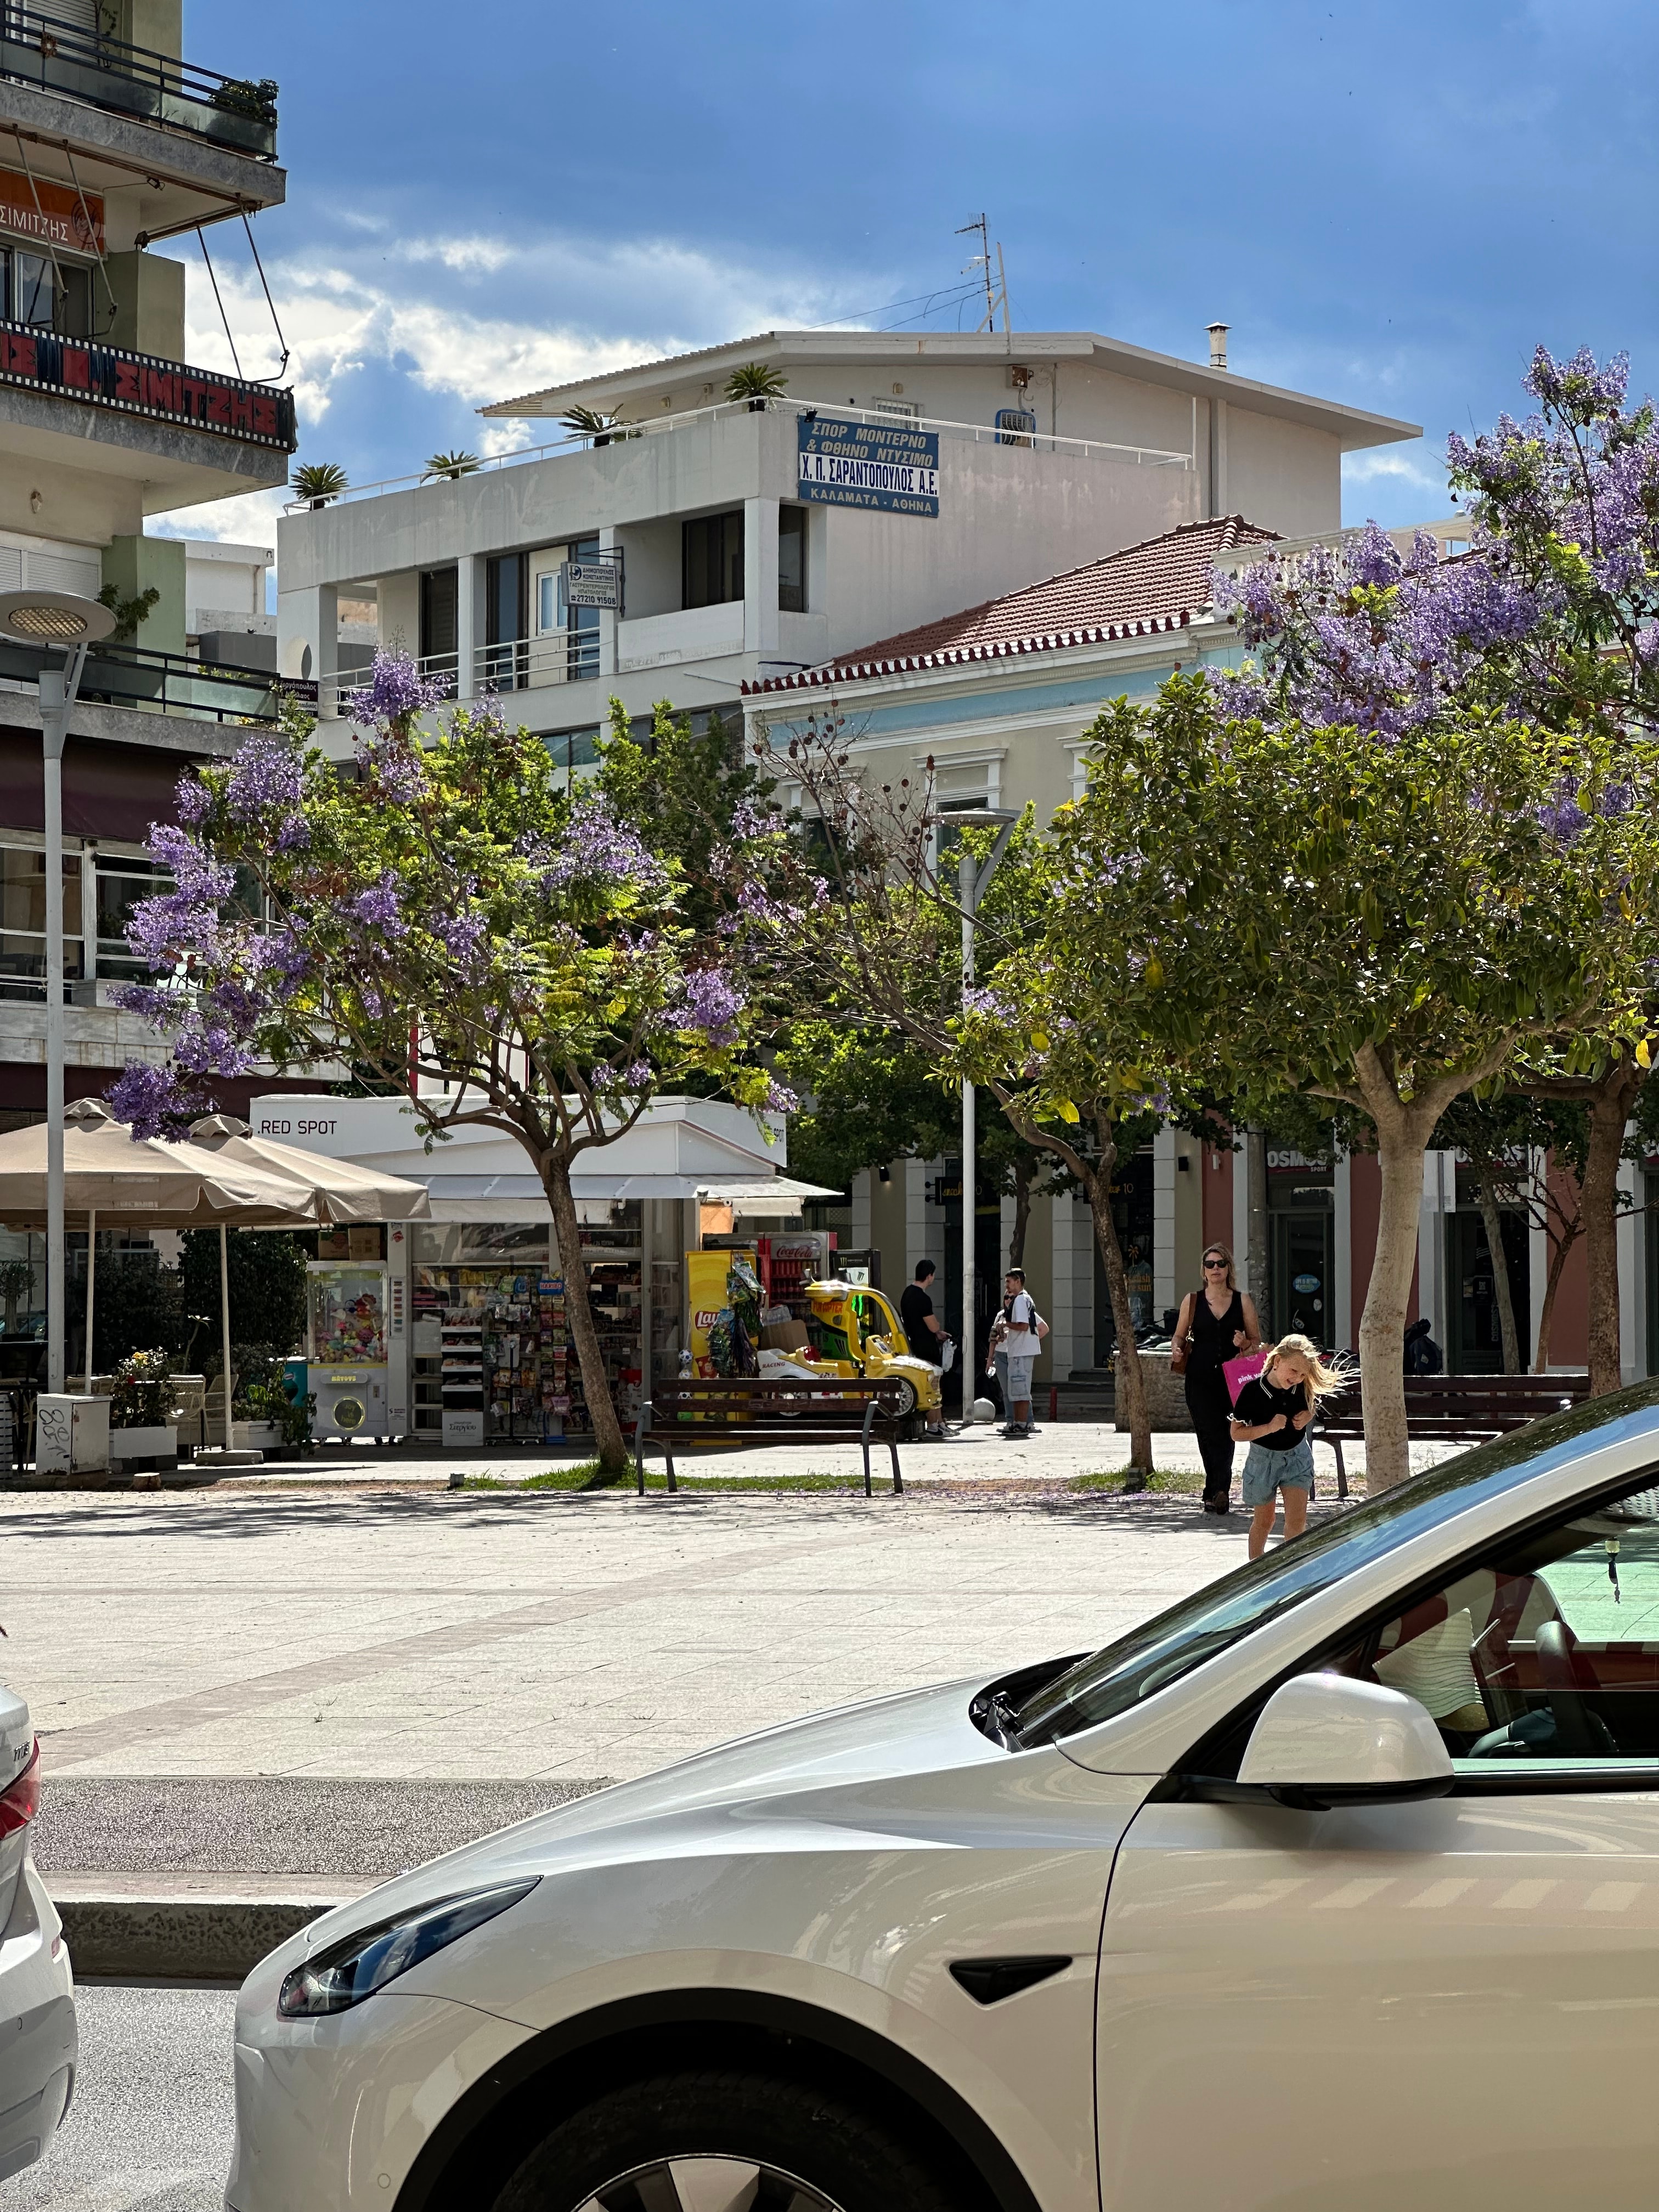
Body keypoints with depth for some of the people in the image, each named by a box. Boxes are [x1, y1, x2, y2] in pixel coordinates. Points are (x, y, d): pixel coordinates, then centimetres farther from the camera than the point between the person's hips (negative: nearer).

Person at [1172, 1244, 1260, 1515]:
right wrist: (1178, 1350, -6)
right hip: (1200, 1379, 0)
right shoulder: (1192, 1301, 10)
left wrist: (1244, 1343, -10)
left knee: (1224, 1437, -3)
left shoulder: (1243, 1302, 8)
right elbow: (1180, 1336, 16)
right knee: (1211, 1434, -9)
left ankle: (1216, 1493, 5)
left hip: (1231, 1378, 0)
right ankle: (1219, 1493, -4)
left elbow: (1257, 1341, 11)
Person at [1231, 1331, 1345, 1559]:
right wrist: (1270, 1427, -32)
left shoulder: (1302, 1388, -12)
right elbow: (1237, 1433, -18)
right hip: (1263, 1458, -2)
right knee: (1264, 1521, 13)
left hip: (1297, 1456, 2)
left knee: (1297, 1520, -8)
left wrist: (1307, 1417, -13)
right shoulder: (1253, 1390, -23)